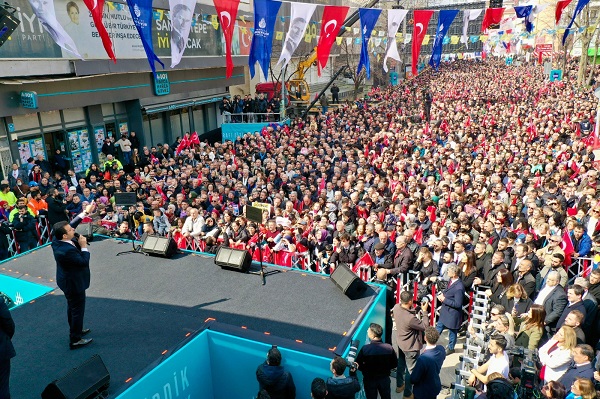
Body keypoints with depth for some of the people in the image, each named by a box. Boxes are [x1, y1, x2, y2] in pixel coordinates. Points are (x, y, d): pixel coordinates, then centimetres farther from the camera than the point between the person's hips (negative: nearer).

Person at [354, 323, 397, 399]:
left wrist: (366, 369, 2)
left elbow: (358, 365, -16)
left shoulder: (365, 349, -27)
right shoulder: (389, 348, -20)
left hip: (369, 380, -2)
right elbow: (394, 364, -6)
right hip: (385, 378, 2)